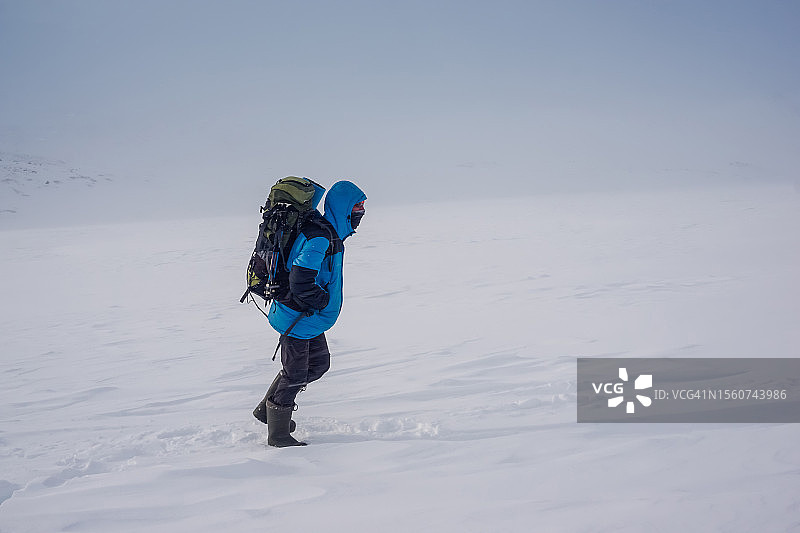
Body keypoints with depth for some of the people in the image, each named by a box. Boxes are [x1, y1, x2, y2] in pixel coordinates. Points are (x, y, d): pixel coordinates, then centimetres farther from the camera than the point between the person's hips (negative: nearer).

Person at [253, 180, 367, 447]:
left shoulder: (328, 232, 9)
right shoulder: (320, 238, -25)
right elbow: (300, 280, -32)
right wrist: (324, 300, -17)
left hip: (309, 316, 10)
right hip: (298, 318, -10)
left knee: (319, 362, 18)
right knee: (295, 374, 1)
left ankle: (268, 409, 28)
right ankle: (278, 434, 17)